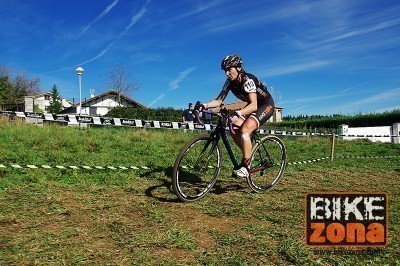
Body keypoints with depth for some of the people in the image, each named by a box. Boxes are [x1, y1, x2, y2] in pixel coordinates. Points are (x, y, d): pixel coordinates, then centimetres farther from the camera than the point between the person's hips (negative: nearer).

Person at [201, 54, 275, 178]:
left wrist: (238, 113, -57)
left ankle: (245, 166, -18)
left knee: (244, 130, -27)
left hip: (266, 105, -7)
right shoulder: (229, 82, -8)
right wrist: (205, 105, -30)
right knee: (234, 129, -13)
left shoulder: (247, 80, -29)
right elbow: (219, 100, -12)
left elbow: (254, 105, -40)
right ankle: (248, 154, 8)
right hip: (252, 105, 7)